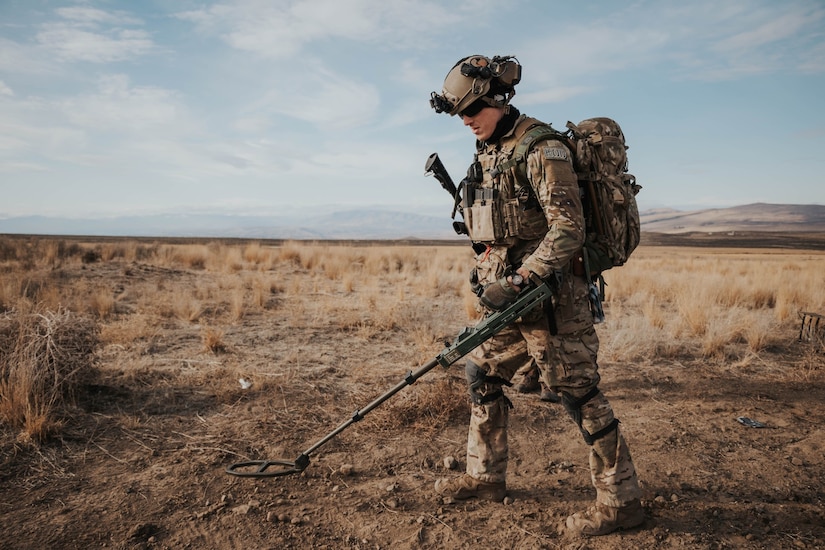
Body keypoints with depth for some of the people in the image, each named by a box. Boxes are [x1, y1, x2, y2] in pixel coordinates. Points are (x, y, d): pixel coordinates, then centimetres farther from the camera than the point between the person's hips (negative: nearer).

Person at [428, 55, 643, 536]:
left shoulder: (542, 148, -13)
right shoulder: (488, 152, 15)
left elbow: (568, 229, -21)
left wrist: (518, 281, -25)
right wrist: (487, 274, 15)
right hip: (512, 295, 9)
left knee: (579, 393, -2)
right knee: (482, 376, 13)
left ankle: (622, 500, 13)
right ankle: (486, 476, 29)